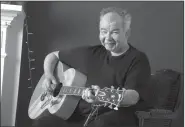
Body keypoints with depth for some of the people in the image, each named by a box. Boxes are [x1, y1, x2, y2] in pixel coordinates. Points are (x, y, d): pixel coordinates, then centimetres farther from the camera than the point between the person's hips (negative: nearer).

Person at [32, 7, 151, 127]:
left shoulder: (138, 59, -1)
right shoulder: (92, 53, 14)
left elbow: (132, 97, -18)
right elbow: (54, 55, 27)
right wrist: (48, 75, 7)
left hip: (119, 117, -4)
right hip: (80, 116, 5)